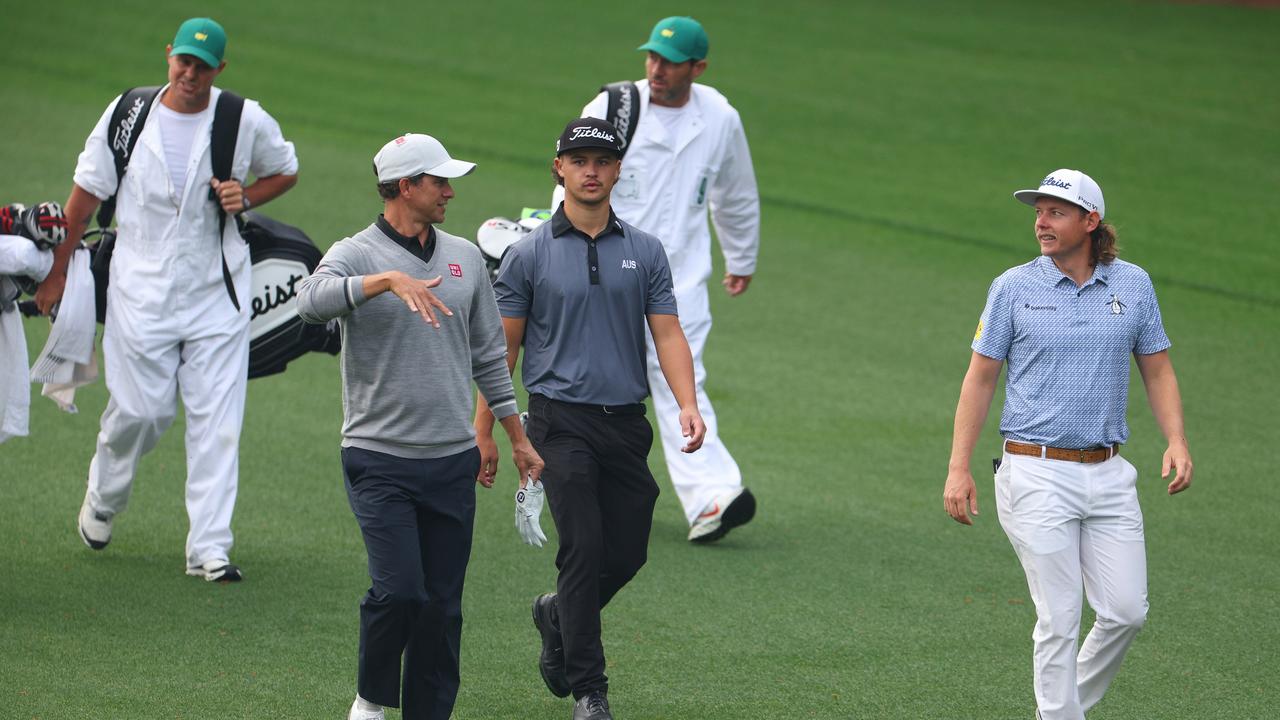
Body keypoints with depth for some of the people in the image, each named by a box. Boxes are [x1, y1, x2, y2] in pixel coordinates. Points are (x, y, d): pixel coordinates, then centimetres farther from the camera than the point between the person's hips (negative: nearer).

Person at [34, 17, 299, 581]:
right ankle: (103, 498, 30)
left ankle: (209, 548, -3)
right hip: (141, 292, -1)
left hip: (217, 291, 1)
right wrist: (57, 271, 6)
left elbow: (285, 171, 16)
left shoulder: (247, 122, -2)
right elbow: (86, 195, 5)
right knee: (142, 409, -1)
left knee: (217, 420, -5)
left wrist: (243, 198, -5)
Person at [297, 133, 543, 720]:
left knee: (443, 604, 4)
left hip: (453, 460, 5)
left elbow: (489, 355, 20)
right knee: (399, 590, -15)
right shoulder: (356, 254, -5)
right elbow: (312, 299, -29)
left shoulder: (465, 258, 12)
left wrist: (517, 439, 19)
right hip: (380, 459, -5)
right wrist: (390, 279, -41)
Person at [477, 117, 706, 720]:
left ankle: (557, 617, 36)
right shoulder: (530, 254, 1)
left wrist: (687, 404, -13)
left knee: (628, 553, 6)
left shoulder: (645, 252, 8)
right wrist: (483, 429, 1)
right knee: (583, 549, -11)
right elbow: (502, 346, 4)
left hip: (627, 422, 4)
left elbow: (667, 333, 4)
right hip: (561, 421, -3)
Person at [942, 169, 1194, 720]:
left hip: (1109, 475, 3)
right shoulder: (1014, 288, -1)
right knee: (1059, 620, -4)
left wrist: (1176, 441, -6)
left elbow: (1158, 370, 11)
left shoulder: (1132, 284, 5)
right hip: (1038, 476, -3)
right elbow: (980, 379, 3)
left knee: (1126, 612, 1)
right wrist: (958, 468, -4)